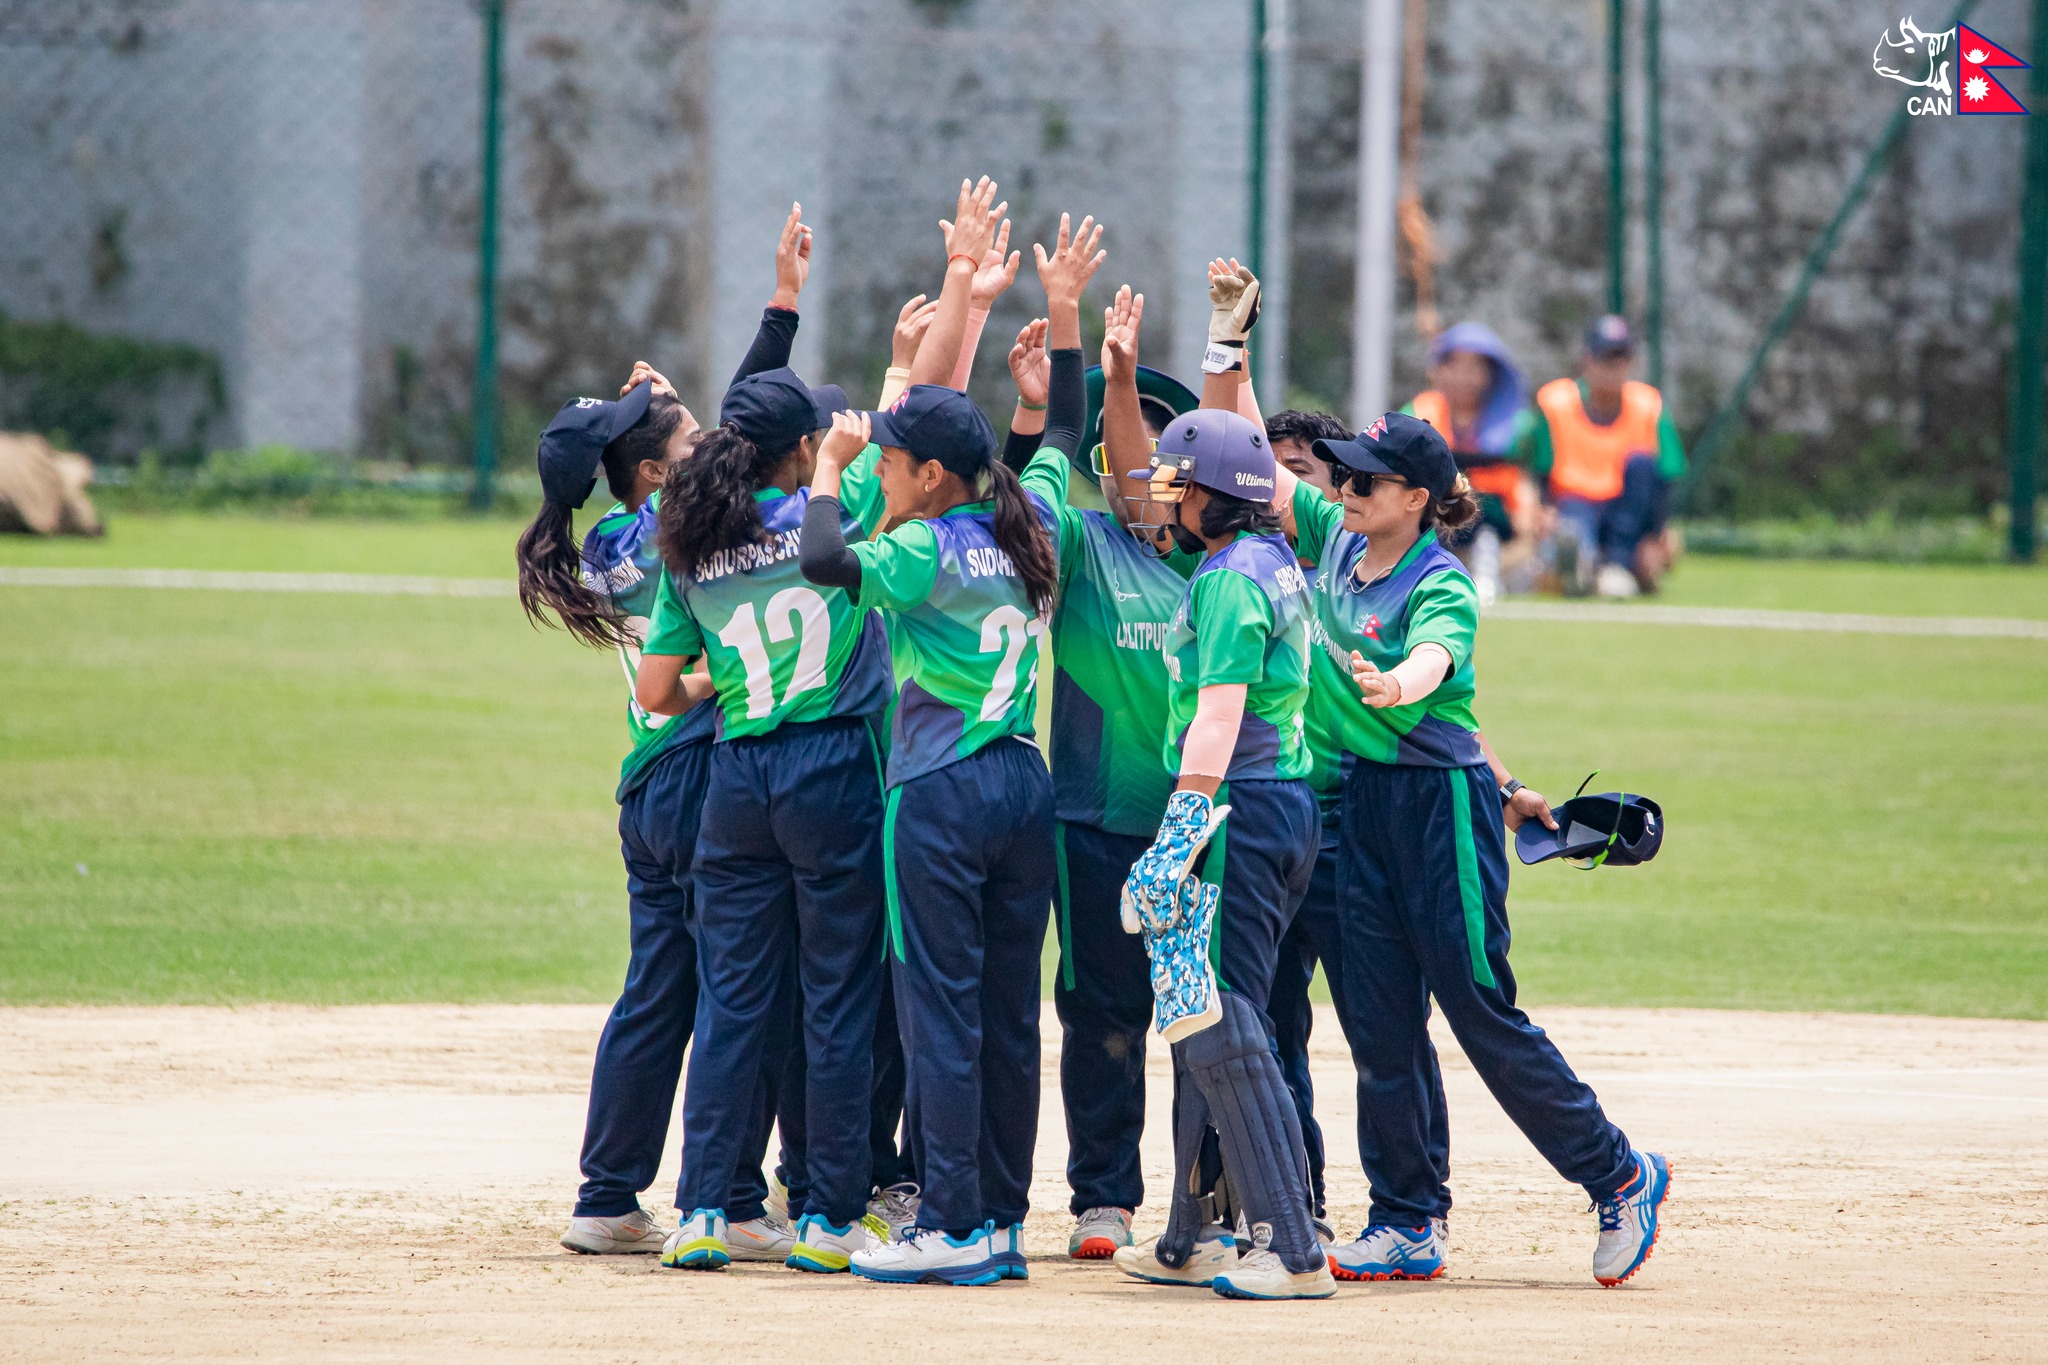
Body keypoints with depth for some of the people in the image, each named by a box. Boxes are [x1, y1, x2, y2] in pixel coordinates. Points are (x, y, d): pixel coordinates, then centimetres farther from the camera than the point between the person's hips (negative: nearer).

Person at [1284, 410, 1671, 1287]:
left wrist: (1395, 685, -59)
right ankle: (1407, 1223, 11)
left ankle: (1620, 1177, 8)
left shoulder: (1441, 588, -15)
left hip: (1445, 802, -7)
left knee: (1479, 1010, -5)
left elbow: (1434, 659, -36)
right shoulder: (1335, 539, 5)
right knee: (1378, 1020, 5)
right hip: (1365, 800, 7)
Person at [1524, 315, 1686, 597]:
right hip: (1575, 505, -3)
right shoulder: (1555, 403, -2)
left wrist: (1657, 539, -18)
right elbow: (1539, 476, -2)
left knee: (1640, 462, -26)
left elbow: (1665, 479, -5)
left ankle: (1618, 564, -32)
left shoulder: (1648, 406, 0)